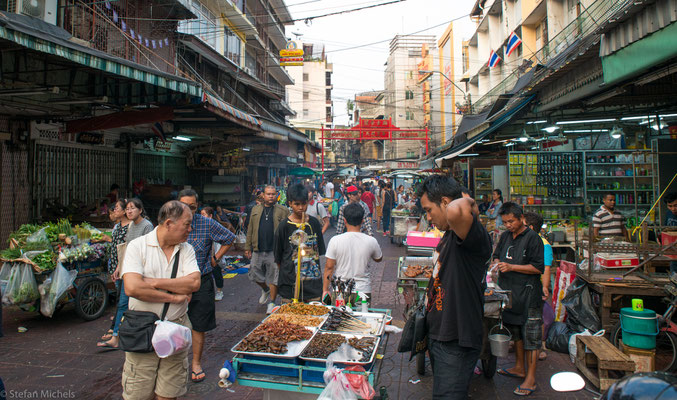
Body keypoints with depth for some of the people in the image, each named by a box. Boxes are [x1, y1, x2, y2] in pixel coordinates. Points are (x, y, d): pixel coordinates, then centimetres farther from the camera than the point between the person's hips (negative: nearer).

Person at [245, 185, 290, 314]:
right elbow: (250, 230, 13)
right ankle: (265, 290, 41)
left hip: (274, 250, -4)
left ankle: (272, 303, 20)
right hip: (258, 250, 4)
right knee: (254, 274, 11)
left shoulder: (283, 211, 0)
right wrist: (248, 247, 10)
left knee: (273, 278, 3)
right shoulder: (255, 210, 12)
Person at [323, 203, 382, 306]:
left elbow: (329, 267, -7)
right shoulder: (371, 241, -8)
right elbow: (378, 259, 11)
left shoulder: (335, 240, -11)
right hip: (363, 291, 1)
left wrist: (325, 290, 2)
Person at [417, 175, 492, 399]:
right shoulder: (449, 235, 10)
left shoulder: (474, 235, -23)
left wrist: (465, 202, -25)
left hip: (456, 343, -10)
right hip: (439, 337, 10)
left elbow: (455, 211, -48)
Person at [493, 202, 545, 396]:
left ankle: (531, 377, 7)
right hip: (508, 292, 7)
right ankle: (519, 367, 33)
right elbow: (497, 255, 21)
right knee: (515, 332, 18)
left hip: (528, 294, -7)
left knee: (530, 336, -1)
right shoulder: (505, 236, 10)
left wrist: (512, 267, -20)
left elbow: (538, 268, -14)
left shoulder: (533, 238, -11)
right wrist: (498, 264, -2)